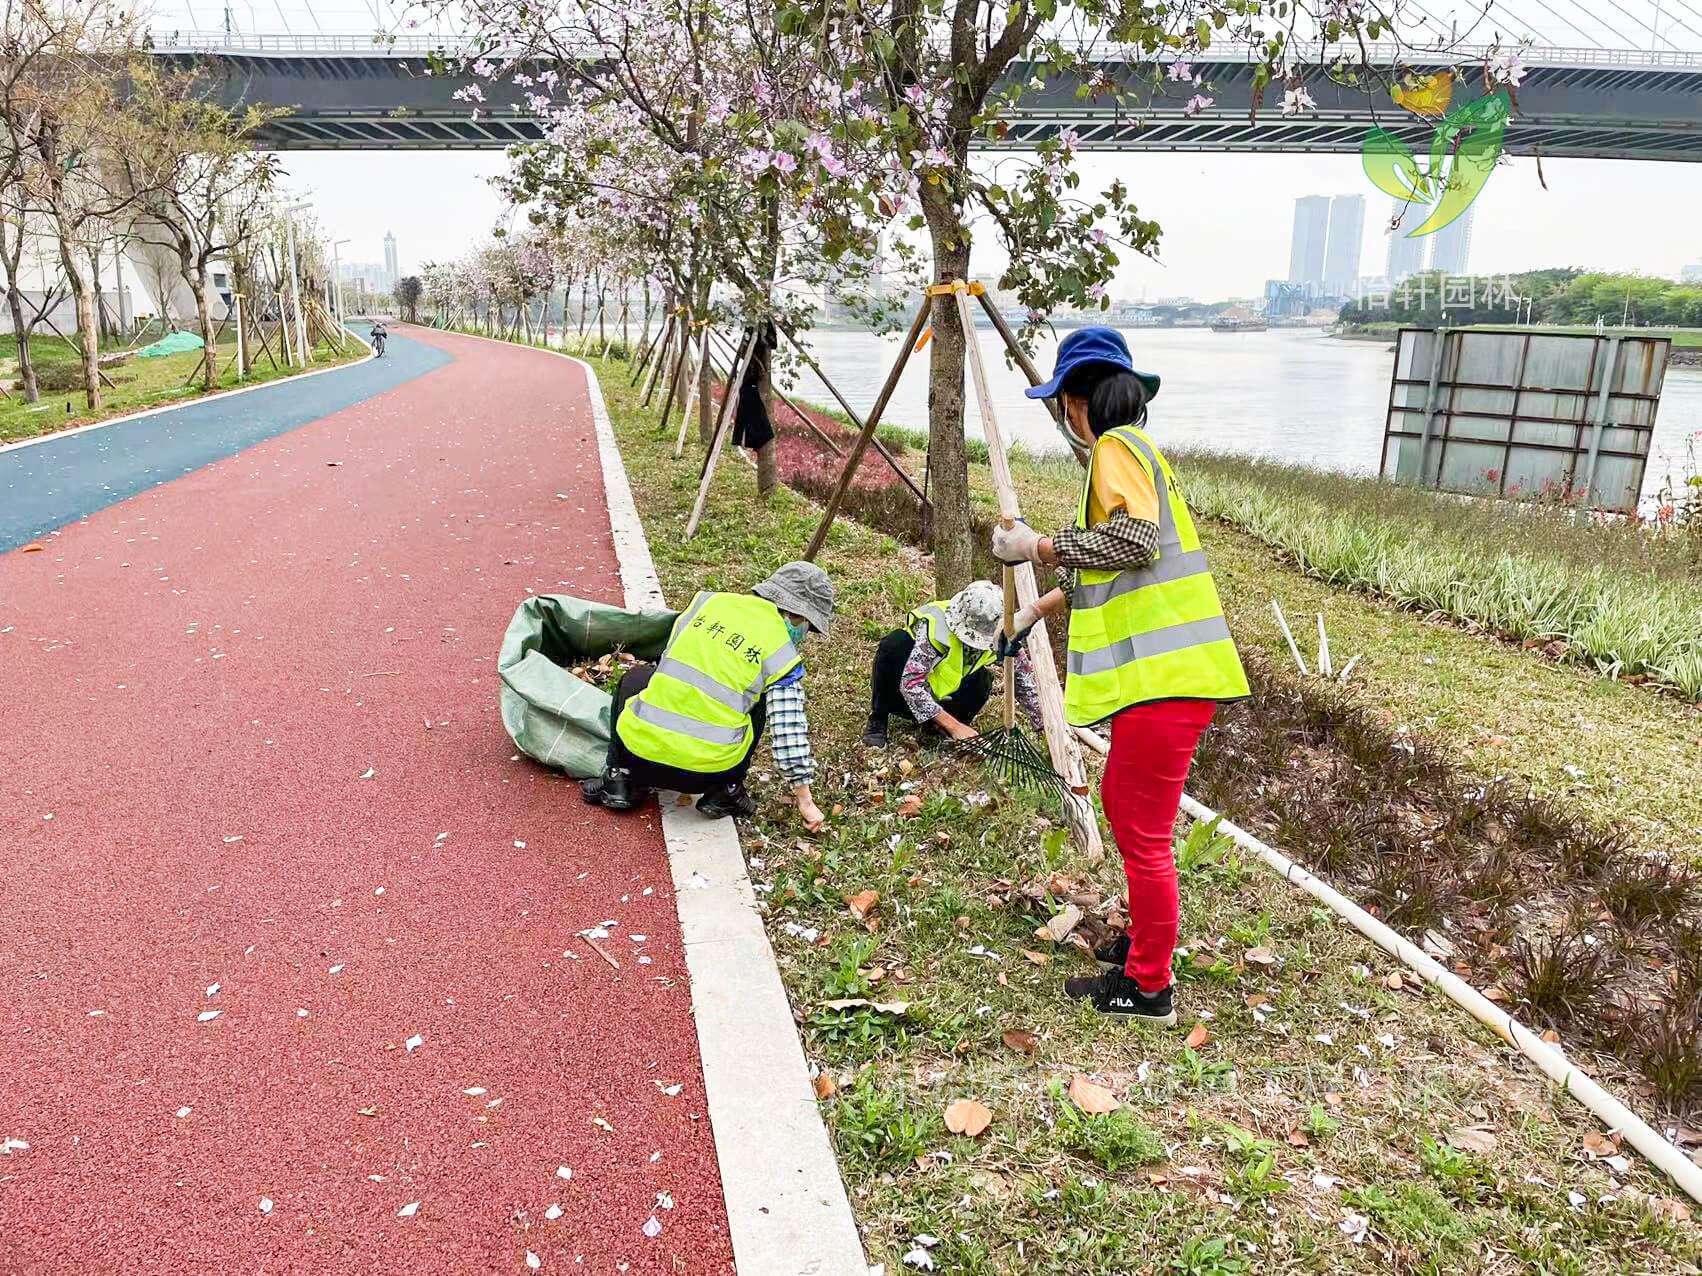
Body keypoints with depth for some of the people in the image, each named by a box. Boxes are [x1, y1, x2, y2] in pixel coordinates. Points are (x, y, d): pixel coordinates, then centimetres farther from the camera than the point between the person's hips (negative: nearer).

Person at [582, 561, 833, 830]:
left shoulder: (707, 601, 11)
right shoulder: (781, 655, 0)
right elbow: (790, 734, 0)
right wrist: (806, 802, 9)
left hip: (641, 751, 2)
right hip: (708, 772, -2)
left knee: (635, 678, 33)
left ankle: (619, 780, 22)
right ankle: (724, 791, 17)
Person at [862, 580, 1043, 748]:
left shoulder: (1001, 636, -20)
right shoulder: (935, 625, -34)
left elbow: (1025, 681, -9)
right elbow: (910, 683, -39)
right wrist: (955, 726, -39)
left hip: (943, 697, 3)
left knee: (982, 682, -29)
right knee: (895, 644, -35)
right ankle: (878, 719, -15)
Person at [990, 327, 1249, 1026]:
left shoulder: (1116, 448, -7)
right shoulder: (1133, 449, 22)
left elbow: (1134, 538, -24)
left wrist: (1041, 546, -13)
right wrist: (1042, 606, 36)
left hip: (1163, 677, -10)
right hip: (1162, 671, 10)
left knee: (1143, 834, 0)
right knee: (1121, 800, 23)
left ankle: (1146, 986, 13)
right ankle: (1145, 939, 38)